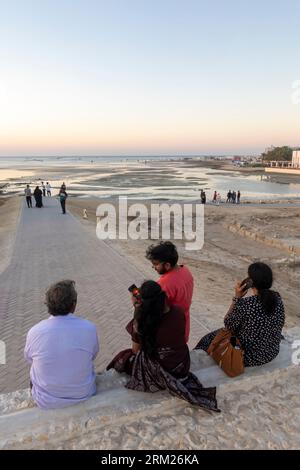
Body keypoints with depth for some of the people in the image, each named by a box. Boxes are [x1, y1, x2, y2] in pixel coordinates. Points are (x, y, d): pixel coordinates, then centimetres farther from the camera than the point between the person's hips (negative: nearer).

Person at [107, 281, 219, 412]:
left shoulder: (141, 323, -28)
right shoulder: (178, 312, -18)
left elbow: (136, 350, -10)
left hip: (160, 371, -4)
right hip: (183, 366, 5)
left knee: (122, 358, 20)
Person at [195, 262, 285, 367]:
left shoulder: (245, 304, -31)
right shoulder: (277, 298, -12)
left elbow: (228, 325, -12)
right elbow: (280, 325, 6)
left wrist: (237, 298, -14)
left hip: (250, 357, -6)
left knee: (208, 339, 18)